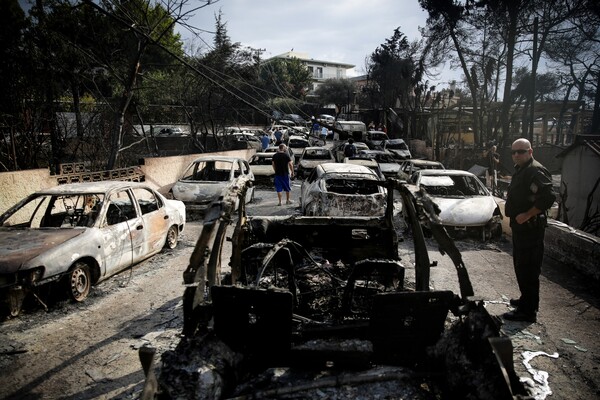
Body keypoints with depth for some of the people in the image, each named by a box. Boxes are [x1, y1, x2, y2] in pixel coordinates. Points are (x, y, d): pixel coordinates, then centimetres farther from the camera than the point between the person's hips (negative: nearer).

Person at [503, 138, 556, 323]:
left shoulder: (536, 171, -17)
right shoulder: (520, 170, 15)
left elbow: (548, 198, -28)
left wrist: (526, 215, -23)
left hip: (530, 227, -11)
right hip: (520, 226, 11)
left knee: (527, 269, -5)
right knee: (521, 266, 20)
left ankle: (528, 311, 2)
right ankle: (526, 300, 35)